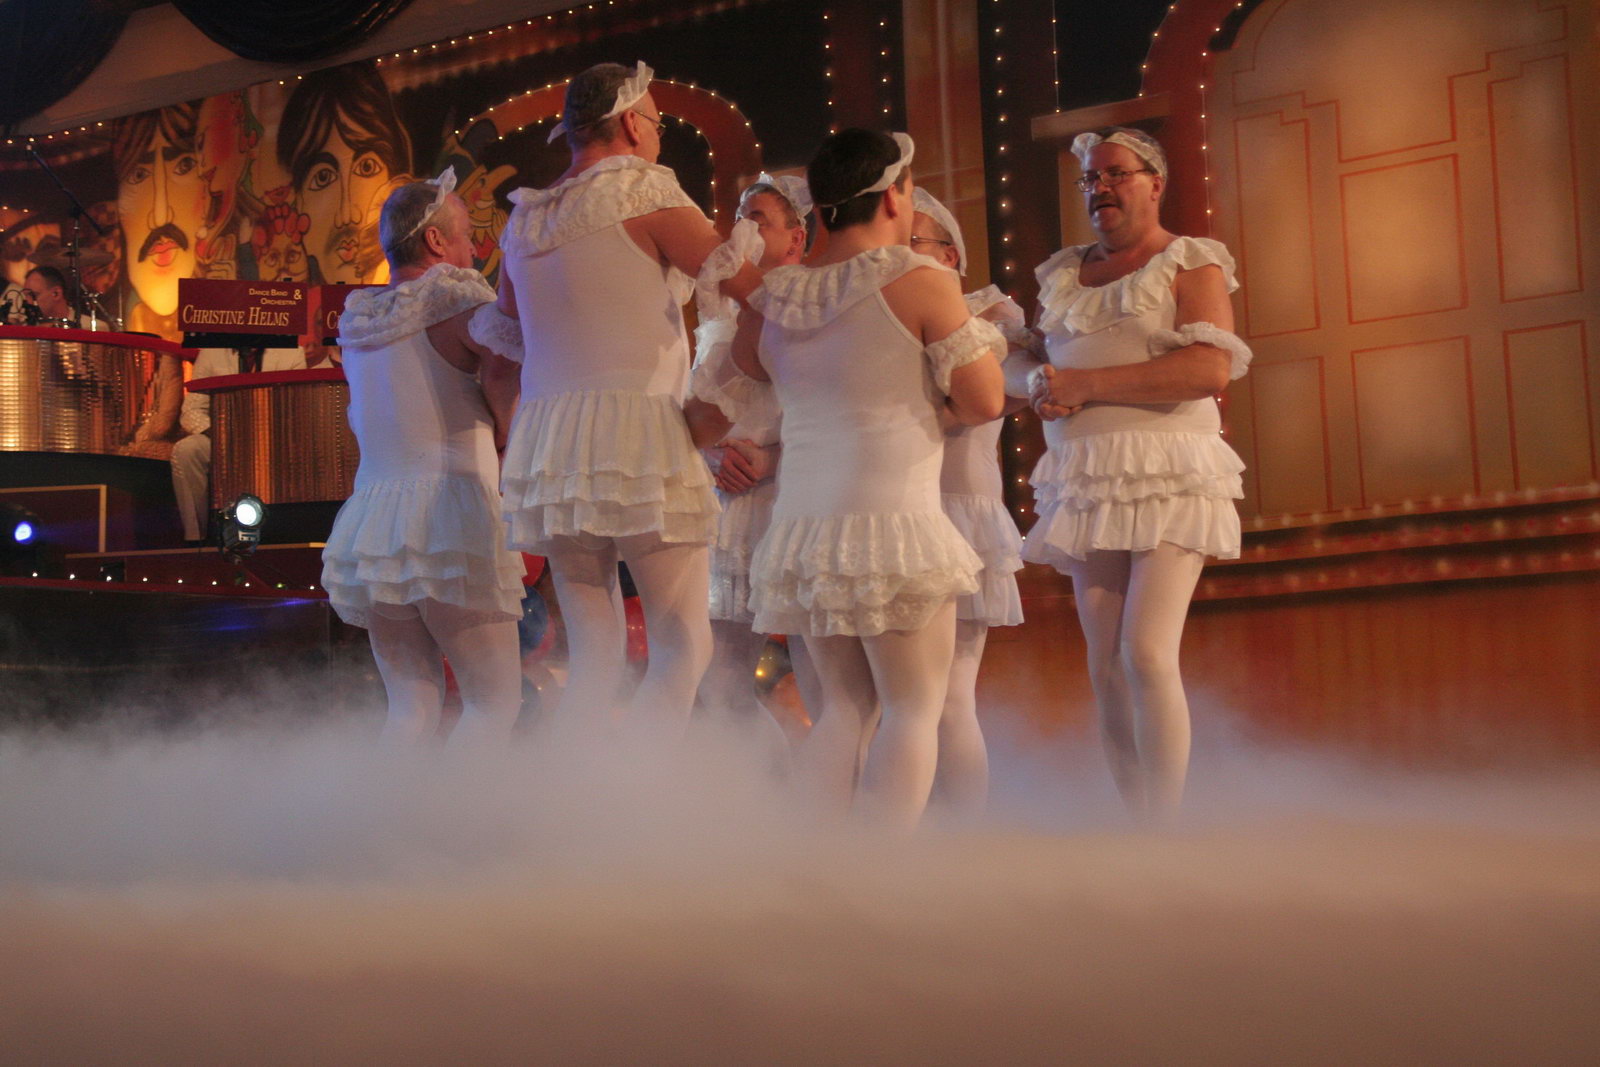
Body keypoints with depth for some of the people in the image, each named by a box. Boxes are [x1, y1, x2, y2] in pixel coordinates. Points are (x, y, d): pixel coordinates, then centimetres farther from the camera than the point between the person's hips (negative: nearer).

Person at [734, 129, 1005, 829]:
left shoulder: (774, 298, 9)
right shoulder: (919, 281, -7)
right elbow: (983, 403, -6)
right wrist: (981, 338, 12)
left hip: (801, 523, 6)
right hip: (892, 518, -6)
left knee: (844, 705, 15)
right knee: (913, 709, 1)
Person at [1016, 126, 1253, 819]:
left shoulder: (1190, 263, 1)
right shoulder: (1062, 275, 19)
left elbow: (1211, 370, -14)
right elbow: (1027, 364, 27)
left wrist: (1086, 384, -14)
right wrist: (1040, 387, 2)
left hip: (1166, 477, -6)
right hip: (1085, 483, 6)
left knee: (1147, 654, -18)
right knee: (1106, 666, 2)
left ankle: (1165, 829, -13)